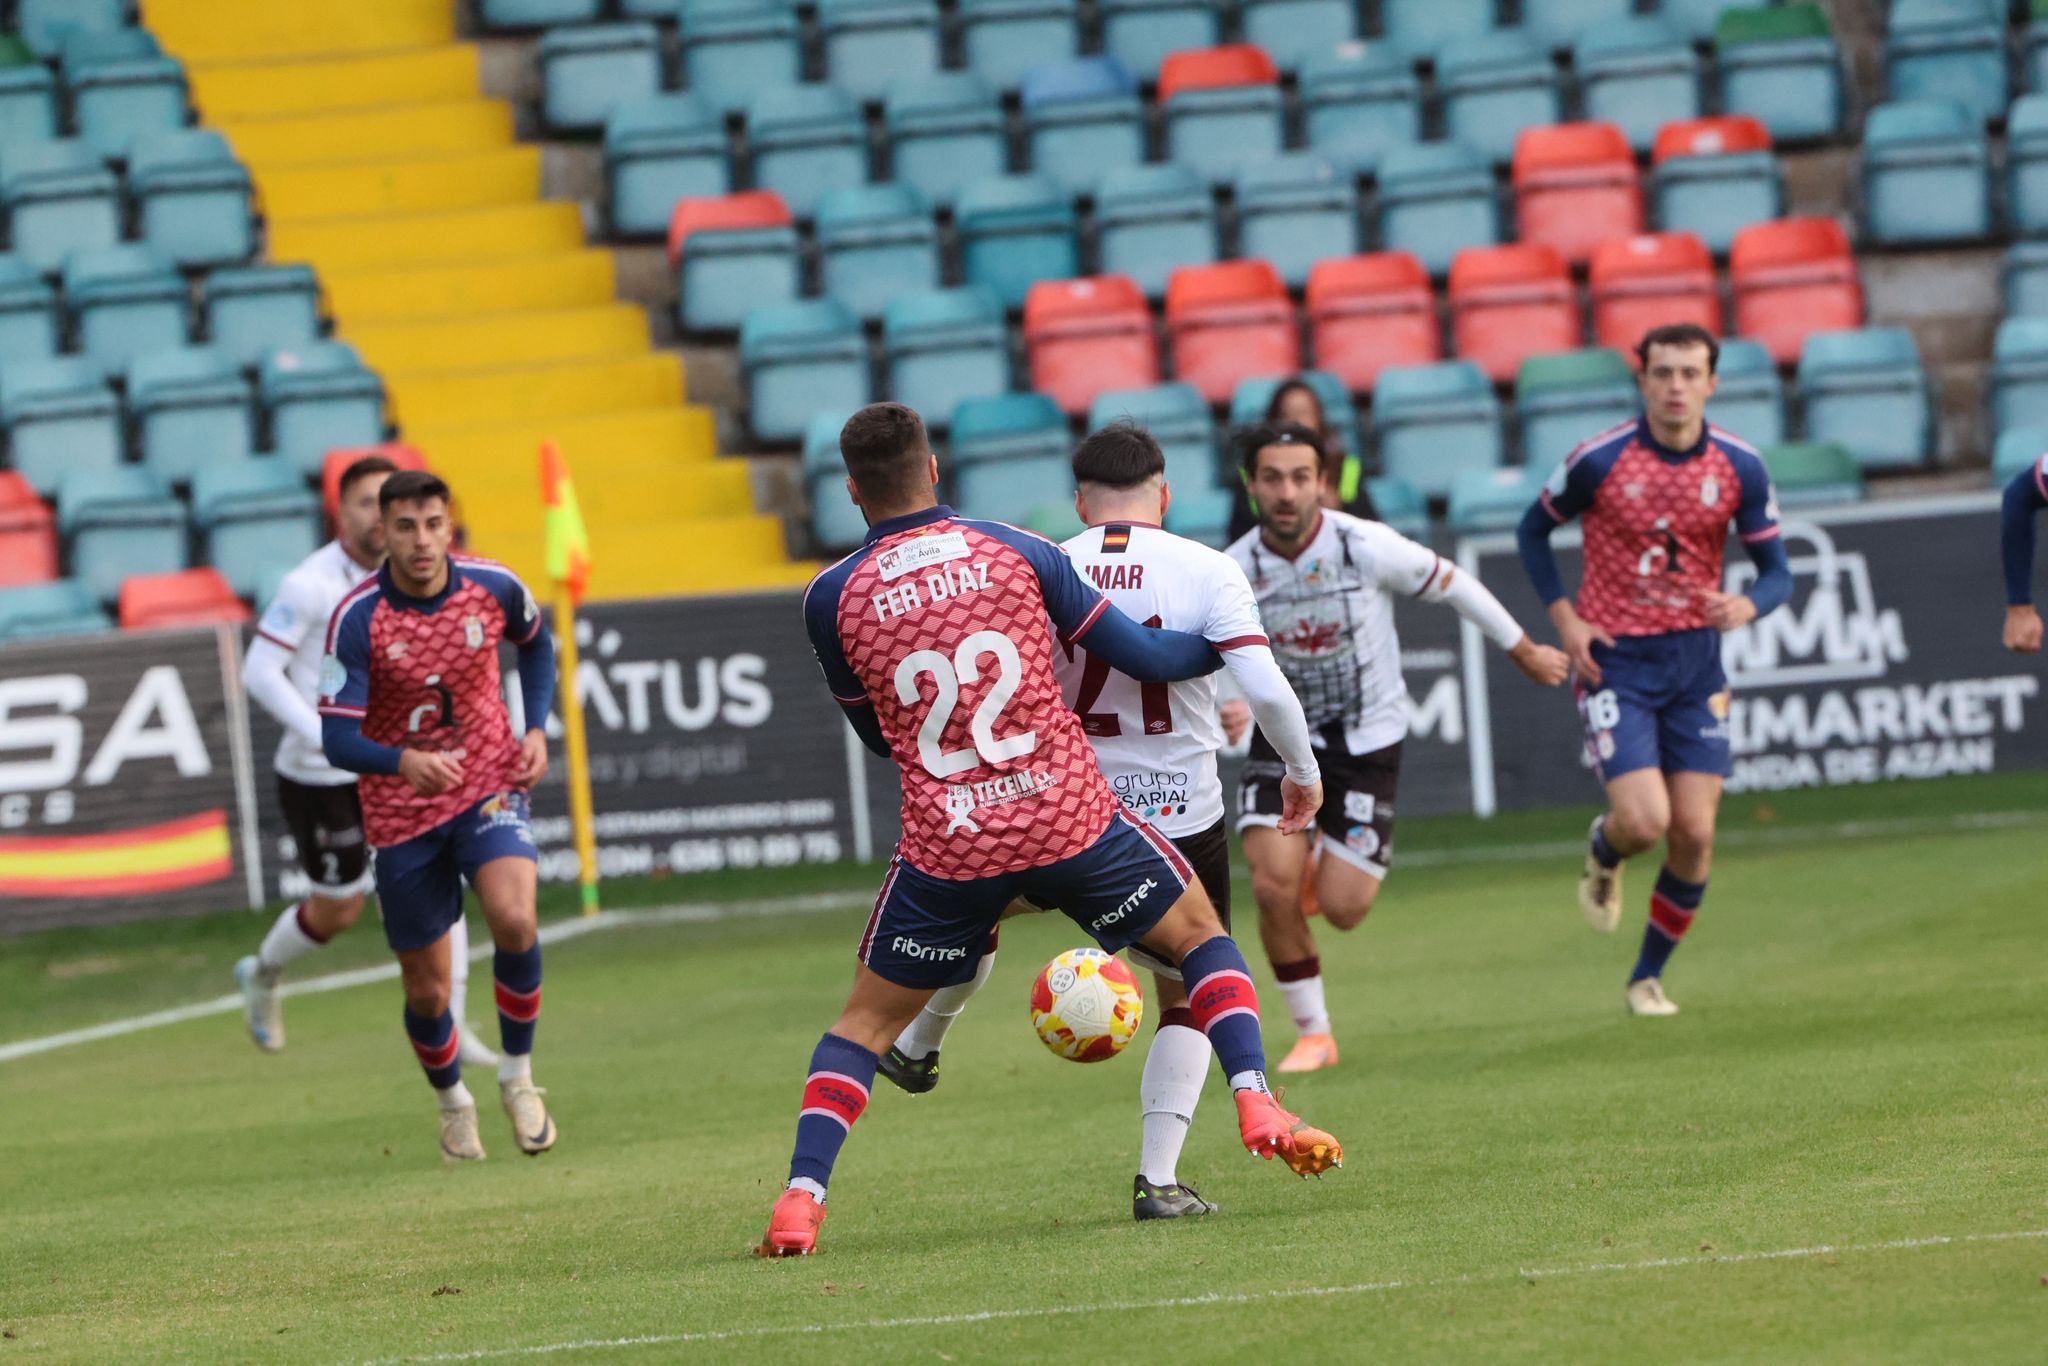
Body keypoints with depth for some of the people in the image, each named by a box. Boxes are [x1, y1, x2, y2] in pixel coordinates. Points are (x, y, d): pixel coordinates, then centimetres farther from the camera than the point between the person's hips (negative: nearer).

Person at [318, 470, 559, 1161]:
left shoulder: (493, 587, -10)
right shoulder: (358, 618, -18)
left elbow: (535, 643, 15)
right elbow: (338, 740, -21)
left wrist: (536, 728, 1)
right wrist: (403, 761, -40)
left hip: (491, 785, 1)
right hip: (402, 813, -1)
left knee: (513, 917, -28)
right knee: (426, 990, 6)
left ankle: (517, 1077, -5)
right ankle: (453, 1104, 37)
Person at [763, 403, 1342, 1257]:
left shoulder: (831, 599, -2)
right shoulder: (1016, 552, 0)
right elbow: (1144, 657, 4)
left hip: (946, 849, 0)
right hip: (1071, 820, 0)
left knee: (865, 1021, 16)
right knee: (1201, 934, 22)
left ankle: (800, 1199, 0)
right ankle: (1256, 1106, 4)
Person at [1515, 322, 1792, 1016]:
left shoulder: (1740, 467, -5)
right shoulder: (1600, 459, -11)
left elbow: (1776, 571, 2)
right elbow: (1534, 528, 5)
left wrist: (1747, 606, -21)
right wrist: (1565, 618, -6)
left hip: (1695, 660, 3)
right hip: (1616, 660, -3)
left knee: (1694, 834, -2)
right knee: (1644, 820, -17)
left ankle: (1649, 977, 18)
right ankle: (1602, 853, 22)